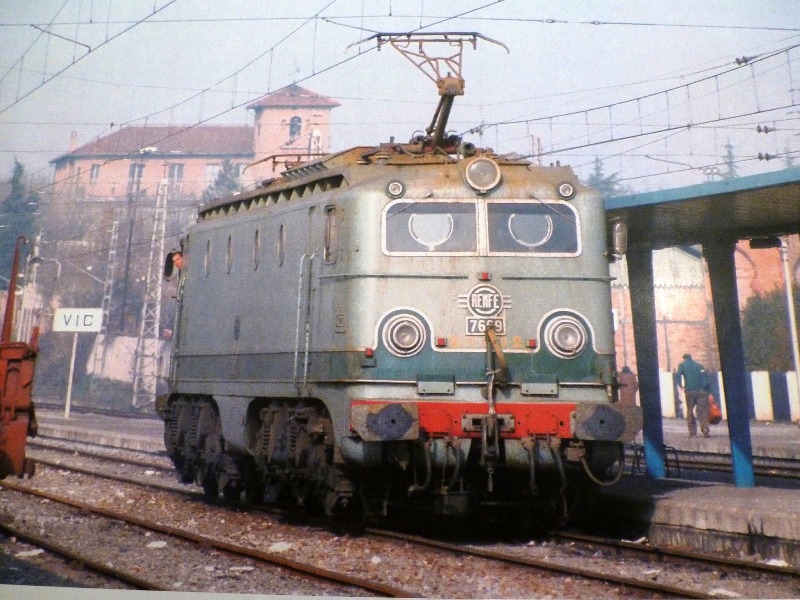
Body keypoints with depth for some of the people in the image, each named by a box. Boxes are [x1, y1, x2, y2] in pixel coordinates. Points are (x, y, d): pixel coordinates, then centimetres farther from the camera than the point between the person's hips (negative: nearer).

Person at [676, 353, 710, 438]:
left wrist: (681, 386, -4)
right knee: (703, 411, 0)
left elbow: (679, 375, -7)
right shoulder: (699, 365, 19)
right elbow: (705, 376, 11)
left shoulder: (682, 365, 11)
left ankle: (692, 432, 3)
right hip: (701, 390, 1)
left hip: (689, 390, -1)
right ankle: (705, 429, -17)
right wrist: (706, 388, 10)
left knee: (690, 411, 7)